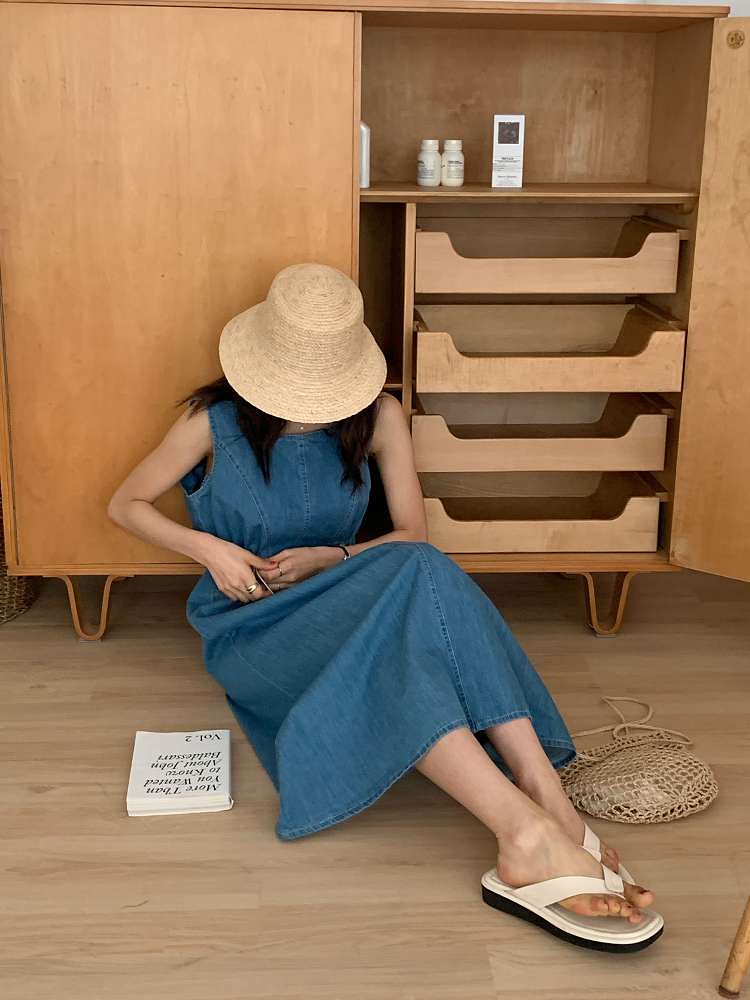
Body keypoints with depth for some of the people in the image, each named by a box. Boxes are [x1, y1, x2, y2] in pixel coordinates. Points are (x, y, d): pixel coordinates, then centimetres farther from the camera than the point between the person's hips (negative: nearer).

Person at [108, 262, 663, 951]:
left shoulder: (379, 417, -2)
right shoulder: (216, 421, -7)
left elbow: (413, 535, 3)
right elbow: (126, 504, 4)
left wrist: (327, 558, -14)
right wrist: (208, 549, -13)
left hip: (338, 604, 3)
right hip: (249, 625, -3)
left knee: (418, 572, -36)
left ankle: (548, 800, -46)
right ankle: (533, 832, -51)